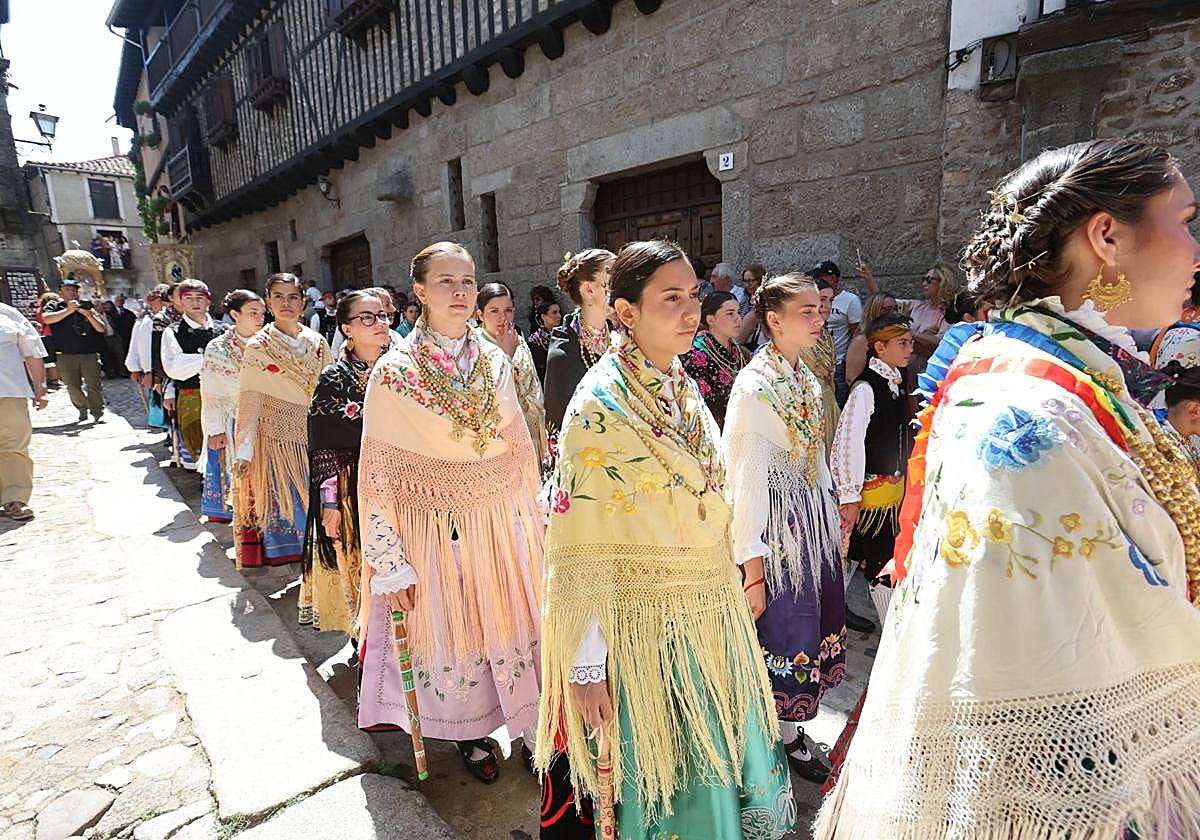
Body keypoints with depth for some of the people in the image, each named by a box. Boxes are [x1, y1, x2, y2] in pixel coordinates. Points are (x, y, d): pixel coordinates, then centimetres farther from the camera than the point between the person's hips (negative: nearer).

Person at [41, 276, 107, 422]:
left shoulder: (86, 306, 12)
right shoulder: (54, 306, 9)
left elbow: (101, 329, 6)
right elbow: (47, 319, -13)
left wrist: (89, 315, -10)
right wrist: (68, 310, -18)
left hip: (89, 354, 0)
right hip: (66, 356, 0)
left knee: (94, 385, -7)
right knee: (73, 387, 4)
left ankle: (98, 413, -2)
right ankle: (83, 410, 22)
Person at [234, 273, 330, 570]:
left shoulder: (317, 343, 7)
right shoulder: (258, 347, -3)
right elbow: (249, 402, -6)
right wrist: (244, 452, -11)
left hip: (313, 436, 3)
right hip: (277, 435, -3)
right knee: (281, 501, 1)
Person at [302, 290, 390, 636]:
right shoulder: (334, 379, -6)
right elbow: (322, 447, -7)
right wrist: (330, 502, -9)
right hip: (355, 488, -3)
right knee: (360, 562, 8)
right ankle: (365, 637, 28)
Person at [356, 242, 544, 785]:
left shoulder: (494, 361, 1)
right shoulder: (393, 372, -10)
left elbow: (522, 448, 8)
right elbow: (378, 475, -9)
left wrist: (531, 523, 8)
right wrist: (391, 563, -9)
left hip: (500, 519, 3)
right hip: (436, 526, -3)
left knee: (513, 623, 13)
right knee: (450, 633, 13)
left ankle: (530, 725, 36)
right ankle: (469, 734, 39)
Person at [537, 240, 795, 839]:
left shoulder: (684, 389, 4)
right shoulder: (599, 406, -19)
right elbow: (579, 550, -19)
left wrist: (733, 582, 15)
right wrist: (585, 667, -16)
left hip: (713, 614, 7)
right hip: (646, 625, -7)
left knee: (724, 759, 23)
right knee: (667, 782, 13)